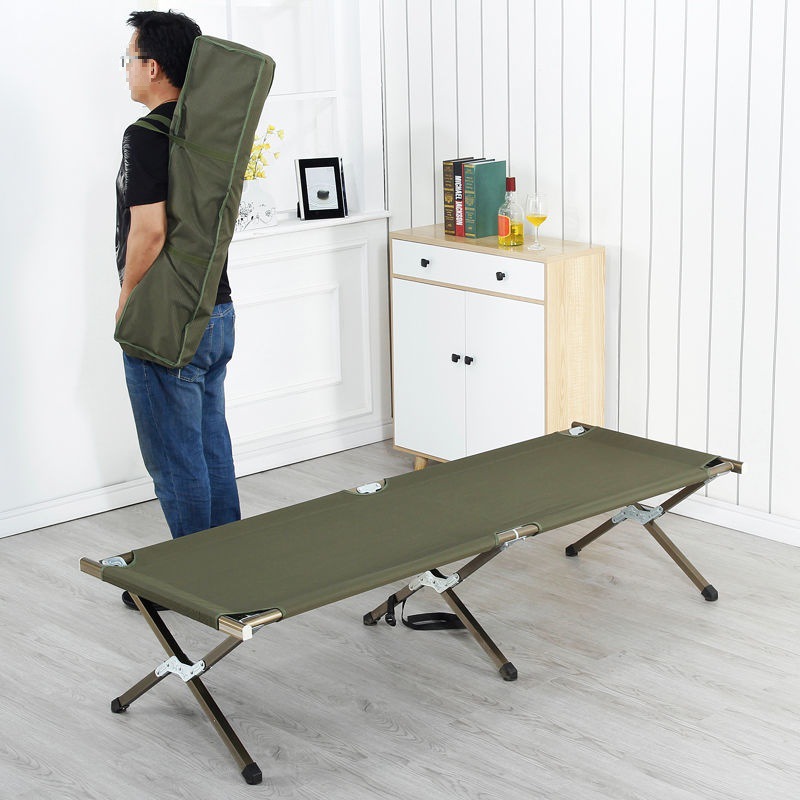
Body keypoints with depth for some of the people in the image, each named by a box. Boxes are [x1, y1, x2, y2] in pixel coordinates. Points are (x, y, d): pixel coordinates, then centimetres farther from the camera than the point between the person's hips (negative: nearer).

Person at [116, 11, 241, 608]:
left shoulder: (147, 136, -18)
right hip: (217, 311, 9)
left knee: (175, 460, 2)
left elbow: (149, 230, -23)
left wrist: (127, 306, -11)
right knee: (213, 448, 16)